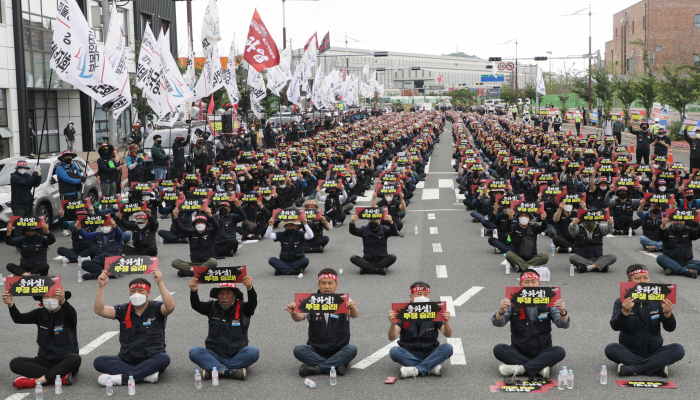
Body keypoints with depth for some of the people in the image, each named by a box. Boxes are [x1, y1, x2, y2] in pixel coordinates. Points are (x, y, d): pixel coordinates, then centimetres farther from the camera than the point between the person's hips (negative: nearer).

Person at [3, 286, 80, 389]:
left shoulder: (66, 313, -6)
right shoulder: (40, 314, 4)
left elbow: (72, 316, -32)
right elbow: (19, 319, -13)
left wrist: (63, 302, -54)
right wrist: (11, 305, -36)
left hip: (65, 362, -4)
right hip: (45, 360, 4)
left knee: (75, 359, -38)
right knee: (15, 363, -20)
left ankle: (36, 381, -35)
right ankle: (61, 377, -30)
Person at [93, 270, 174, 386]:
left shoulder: (156, 309, 0)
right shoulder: (123, 310, 8)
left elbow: (170, 307, -23)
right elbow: (99, 310, -5)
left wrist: (160, 283, -30)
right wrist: (101, 286, -14)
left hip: (151, 360, -3)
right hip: (127, 360, 3)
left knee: (164, 359, -36)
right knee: (99, 362, -21)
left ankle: (121, 378, -37)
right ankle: (146, 375, -32)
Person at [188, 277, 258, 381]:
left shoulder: (242, 308, 0)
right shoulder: (212, 307, 4)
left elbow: (253, 303, -21)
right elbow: (196, 306, -13)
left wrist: (250, 288, -42)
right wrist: (193, 291, -34)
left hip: (237, 356, -1)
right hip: (215, 356, 1)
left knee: (253, 351, -31)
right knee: (194, 352, -24)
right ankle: (230, 372, -36)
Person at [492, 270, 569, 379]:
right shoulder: (514, 303, -1)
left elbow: (563, 325, -8)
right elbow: (497, 323, -12)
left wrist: (563, 312, -31)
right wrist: (501, 311, -34)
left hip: (542, 352, 0)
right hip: (519, 352, 0)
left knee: (559, 352, -27)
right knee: (498, 349, -26)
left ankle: (520, 368, -31)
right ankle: (541, 368, -29)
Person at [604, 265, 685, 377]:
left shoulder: (657, 301, 0)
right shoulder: (622, 302, -4)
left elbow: (670, 328, -8)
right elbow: (615, 326, -19)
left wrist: (667, 314, -30)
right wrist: (625, 312, -39)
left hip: (654, 351, 1)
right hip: (630, 351, -1)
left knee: (678, 350, -23)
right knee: (610, 349, -30)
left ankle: (634, 369, -29)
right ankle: (658, 367, -27)